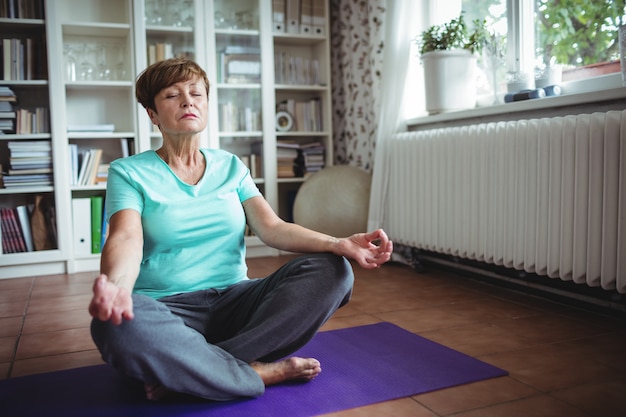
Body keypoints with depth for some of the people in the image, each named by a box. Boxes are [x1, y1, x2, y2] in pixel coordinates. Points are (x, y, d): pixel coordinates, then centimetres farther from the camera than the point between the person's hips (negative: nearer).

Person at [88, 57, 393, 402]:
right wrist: (114, 285, -40)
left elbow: (272, 227, -1)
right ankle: (262, 373, -20)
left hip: (235, 300, 4)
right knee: (118, 323, -38)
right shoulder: (129, 172, 3)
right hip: (167, 308, -3)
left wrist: (339, 244, -19)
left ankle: (189, 369, -24)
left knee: (330, 269, -19)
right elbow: (126, 239, -15)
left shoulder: (230, 166, 12)